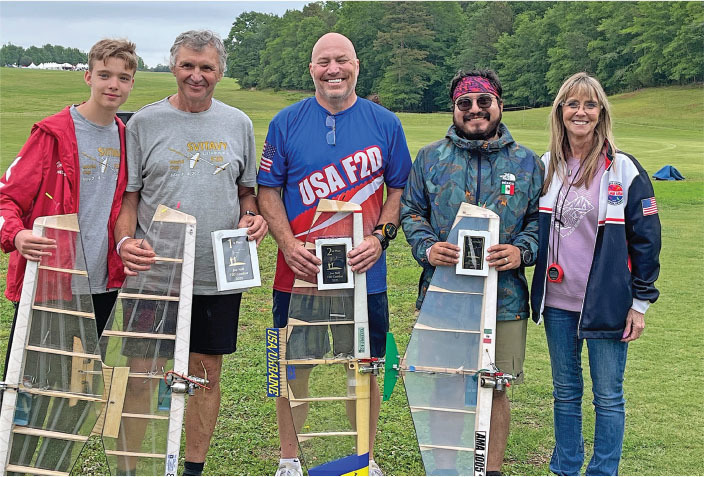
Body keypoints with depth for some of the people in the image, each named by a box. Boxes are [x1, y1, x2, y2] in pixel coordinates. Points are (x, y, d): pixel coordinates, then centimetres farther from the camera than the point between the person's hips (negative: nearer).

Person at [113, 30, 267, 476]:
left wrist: (253, 216, -4)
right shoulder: (145, 122, 2)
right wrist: (125, 241, -14)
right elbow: (128, 195, 3)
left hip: (219, 273, 2)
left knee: (207, 372, 9)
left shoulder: (238, 124, 8)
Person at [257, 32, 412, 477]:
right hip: (298, 270, 0)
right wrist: (287, 242, -12)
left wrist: (381, 236, -8)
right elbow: (268, 190, 4)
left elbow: (400, 189, 8)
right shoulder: (287, 122, 2)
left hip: (364, 272, 1)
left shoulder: (385, 124, 3)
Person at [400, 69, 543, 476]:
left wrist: (521, 251, -12)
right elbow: (411, 211, 8)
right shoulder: (431, 158, 7)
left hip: (504, 298, 0)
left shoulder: (527, 163, 7)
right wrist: (427, 248, -11)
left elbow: (540, 220, 8)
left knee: (495, 388, 8)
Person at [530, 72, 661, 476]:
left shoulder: (624, 170, -7)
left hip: (606, 304, -4)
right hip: (557, 302, 4)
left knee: (608, 396, 6)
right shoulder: (546, 167, 5)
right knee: (565, 392, 15)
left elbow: (646, 240, -4)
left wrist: (640, 302, -6)